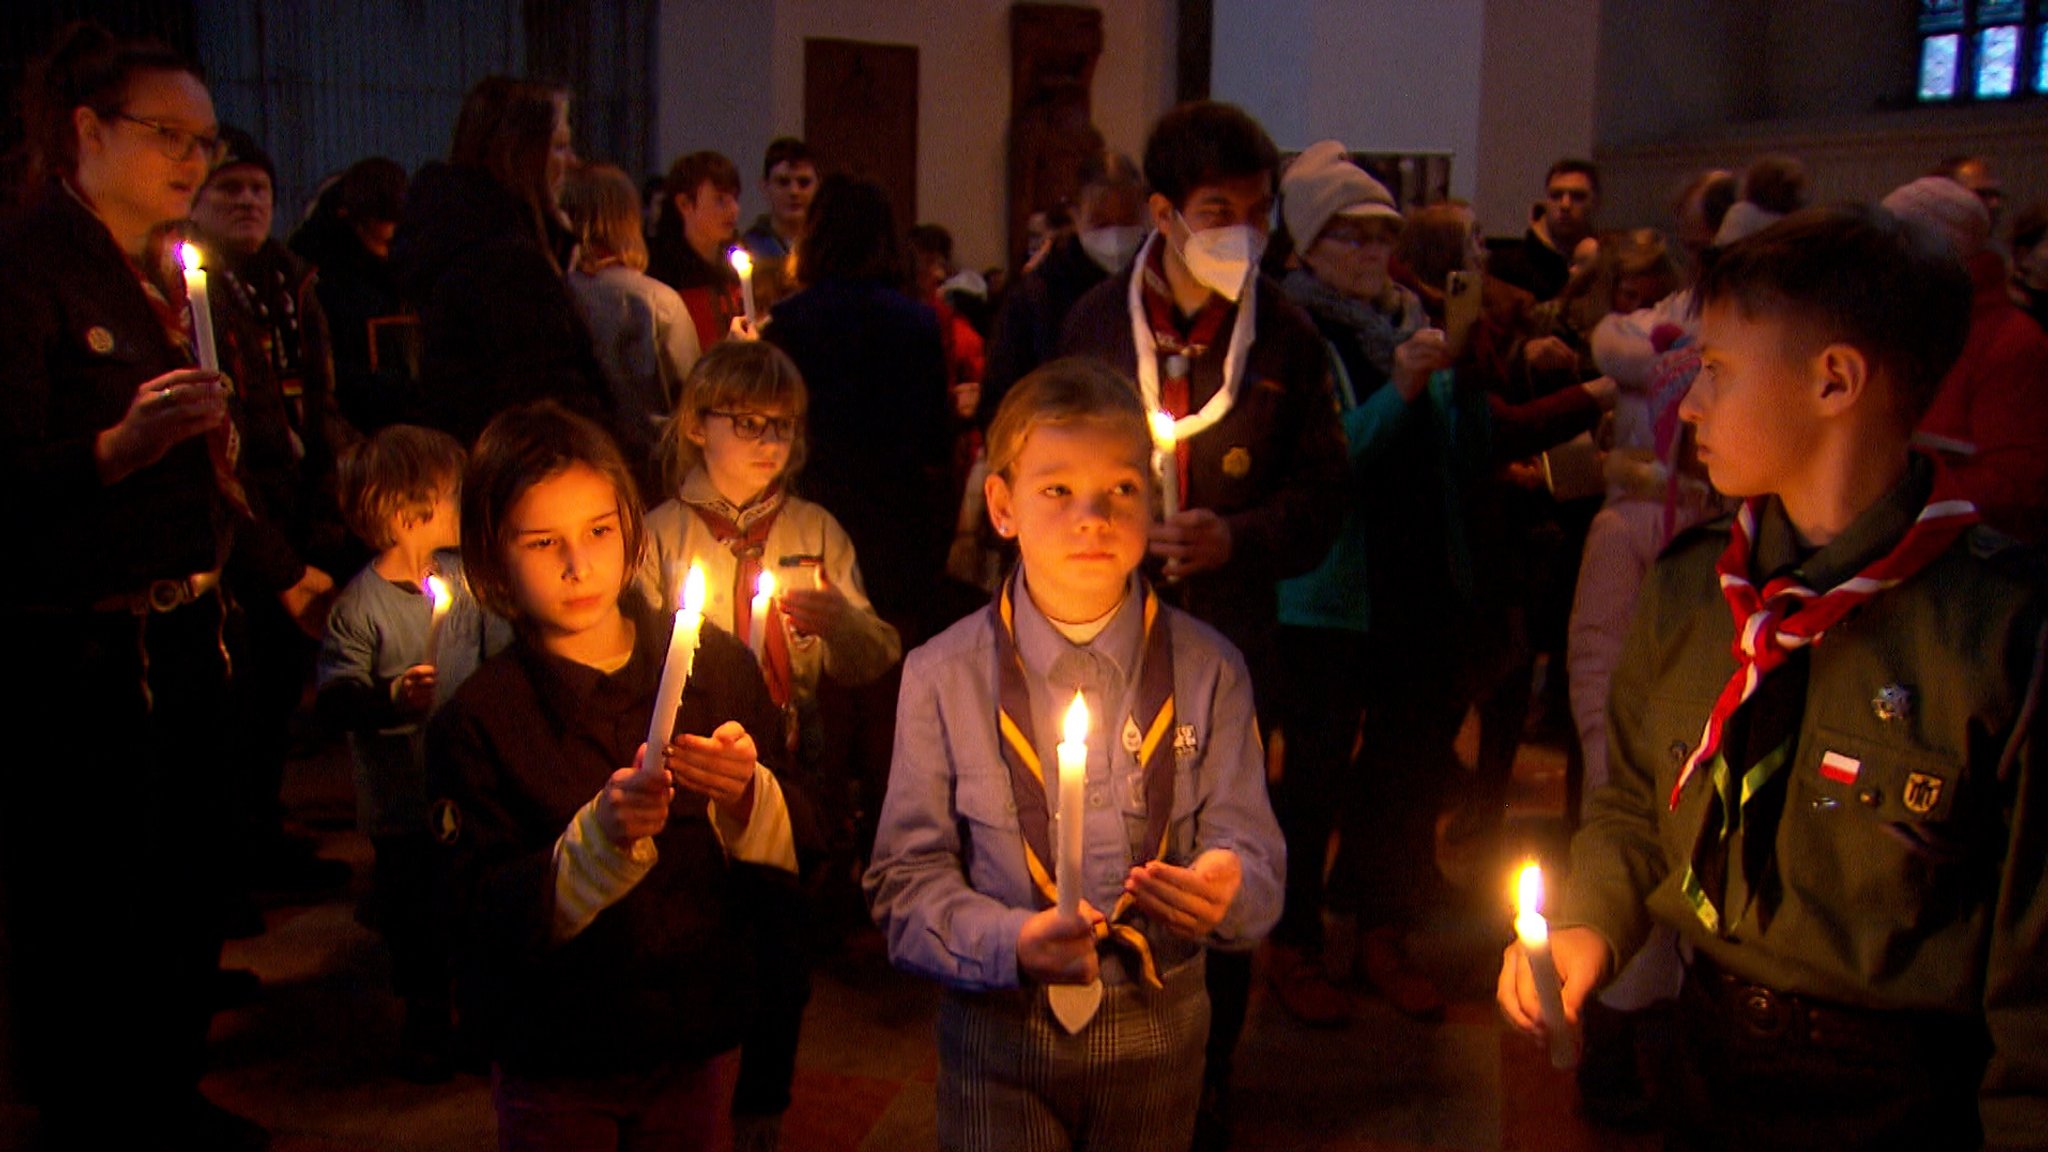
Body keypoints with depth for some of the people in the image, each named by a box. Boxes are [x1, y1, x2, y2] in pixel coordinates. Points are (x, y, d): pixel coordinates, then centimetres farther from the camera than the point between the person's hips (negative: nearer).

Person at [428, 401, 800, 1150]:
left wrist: (746, 797, -23)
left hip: (698, 1045, 2)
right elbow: (484, 913, -16)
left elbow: (793, 848, -3)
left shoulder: (716, 663, -4)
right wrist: (601, 835, -29)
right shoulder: (477, 718, -11)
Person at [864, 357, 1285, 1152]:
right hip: (997, 1033, -1)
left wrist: (1228, 889, -28)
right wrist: (1010, 942, -25)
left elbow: (1253, 852, -5)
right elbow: (907, 878, -8)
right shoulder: (943, 677, -7)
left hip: (1158, 1029, 1)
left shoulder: (1207, 670, -4)